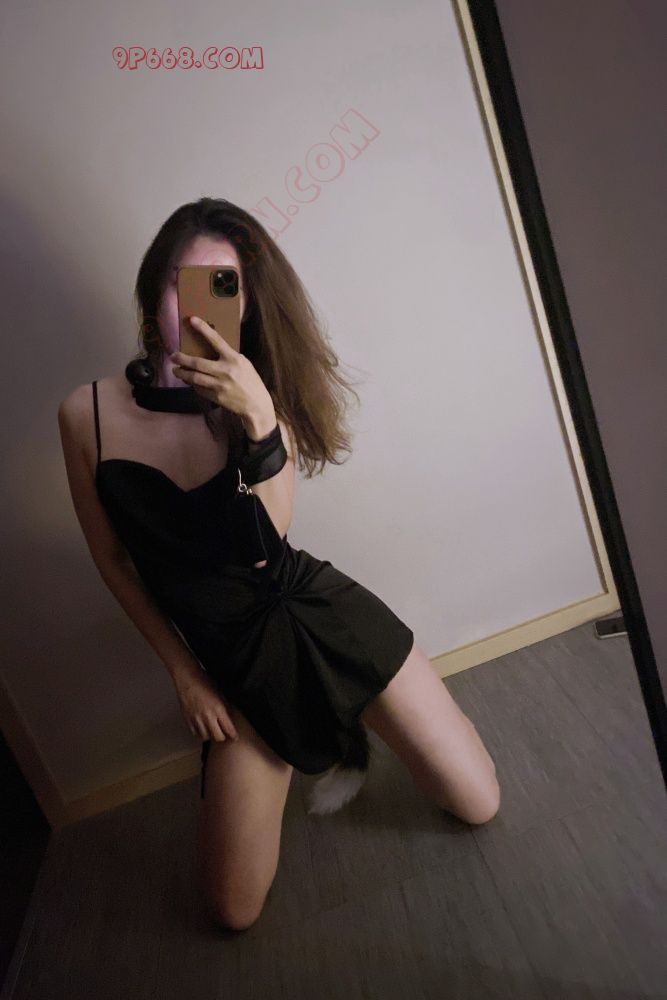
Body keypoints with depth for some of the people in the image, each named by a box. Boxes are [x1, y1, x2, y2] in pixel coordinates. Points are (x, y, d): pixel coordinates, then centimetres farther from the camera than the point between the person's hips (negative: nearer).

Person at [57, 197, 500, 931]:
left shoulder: (255, 399, -6)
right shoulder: (87, 413, -6)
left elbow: (263, 544, -20)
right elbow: (113, 563, 4)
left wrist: (258, 420, -35)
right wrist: (184, 674, 7)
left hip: (324, 622, 0)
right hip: (238, 661, 2)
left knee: (477, 804, 10)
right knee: (234, 911, 14)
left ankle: (342, 732, 36)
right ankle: (337, 745, 34)